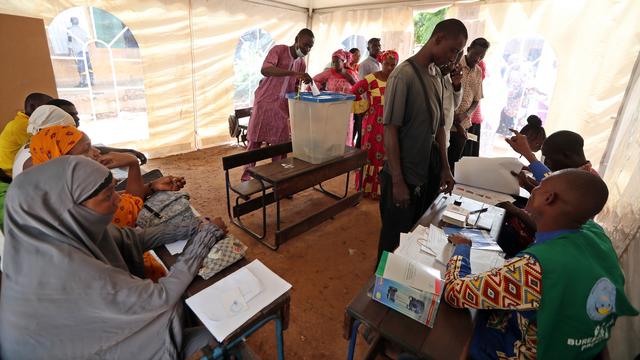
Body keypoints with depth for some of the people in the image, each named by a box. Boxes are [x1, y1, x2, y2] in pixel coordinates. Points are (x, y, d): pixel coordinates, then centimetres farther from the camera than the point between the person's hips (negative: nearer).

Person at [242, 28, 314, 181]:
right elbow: (265, 70, -27)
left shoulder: (302, 63, 8)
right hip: (264, 103, -4)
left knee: (280, 144, 4)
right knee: (255, 141, 3)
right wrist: (294, 73, -36)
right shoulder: (279, 50, -9)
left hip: (282, 107, 5)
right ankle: (247, 176, 16)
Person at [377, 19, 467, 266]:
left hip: (425, 174, 7)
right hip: (403, 176, -7)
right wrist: (398, 181, -18)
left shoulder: (436, 75, 8)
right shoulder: (404, 75, -15)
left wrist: (445, 167, 12)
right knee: (395, 238, 7)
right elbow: (390, 131, -18)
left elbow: (438, 125, 13)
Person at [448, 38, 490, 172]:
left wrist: (466, 114, -9)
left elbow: (476, 100, 13)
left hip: (463, 125, 5)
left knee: (453, 161, 13)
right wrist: (455, 122, -13)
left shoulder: (478, 72, 10)